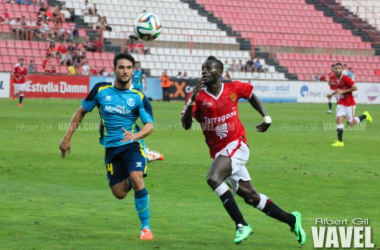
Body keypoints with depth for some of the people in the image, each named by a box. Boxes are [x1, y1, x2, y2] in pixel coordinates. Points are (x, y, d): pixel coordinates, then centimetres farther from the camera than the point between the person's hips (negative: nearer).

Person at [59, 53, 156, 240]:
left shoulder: (139, 98, -4)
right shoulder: (101, 90, 0)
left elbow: (150, 125, -11)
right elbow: (81, 111, 9)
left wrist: (135, 135, -32)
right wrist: (67, 138, 6)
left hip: (132, 145, -2)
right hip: (111, 148, 3)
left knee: (136, 179, -26)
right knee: (119, 193, 3)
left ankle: (145, 228, -16)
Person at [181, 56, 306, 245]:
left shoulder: (233, 89, -2)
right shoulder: (198, 96, -3)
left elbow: (251, 94, 20)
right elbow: (186, 125, -13)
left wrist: (266, 117, 13)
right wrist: (191, 101, -26)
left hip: (236, 145, -4)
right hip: (218, 151, 4)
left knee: (213, 179, -29)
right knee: (250, 196, 7)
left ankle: (241, 225, -22)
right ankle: (292, 220, 24)